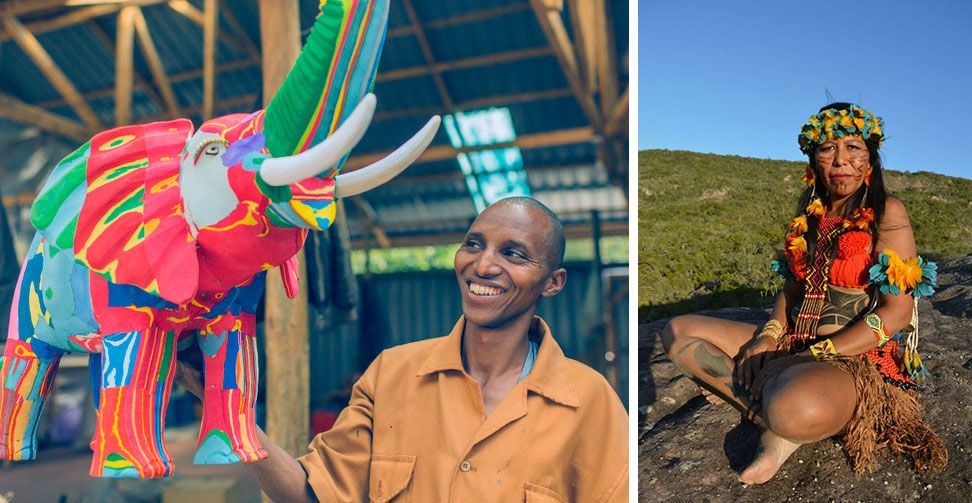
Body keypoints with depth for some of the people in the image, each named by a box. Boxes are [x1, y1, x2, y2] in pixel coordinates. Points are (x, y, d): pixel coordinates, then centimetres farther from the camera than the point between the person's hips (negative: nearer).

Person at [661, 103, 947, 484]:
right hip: (796, 345, 7)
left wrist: (813, 356, -19)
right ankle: (770, 415, -11)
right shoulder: (812, 214, 10)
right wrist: (769, 335, -4)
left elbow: (897, 312, -15)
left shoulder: (887, 214, -9)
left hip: (862, 360, -7)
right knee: (678, 332, -1)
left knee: (798, 408, -44)